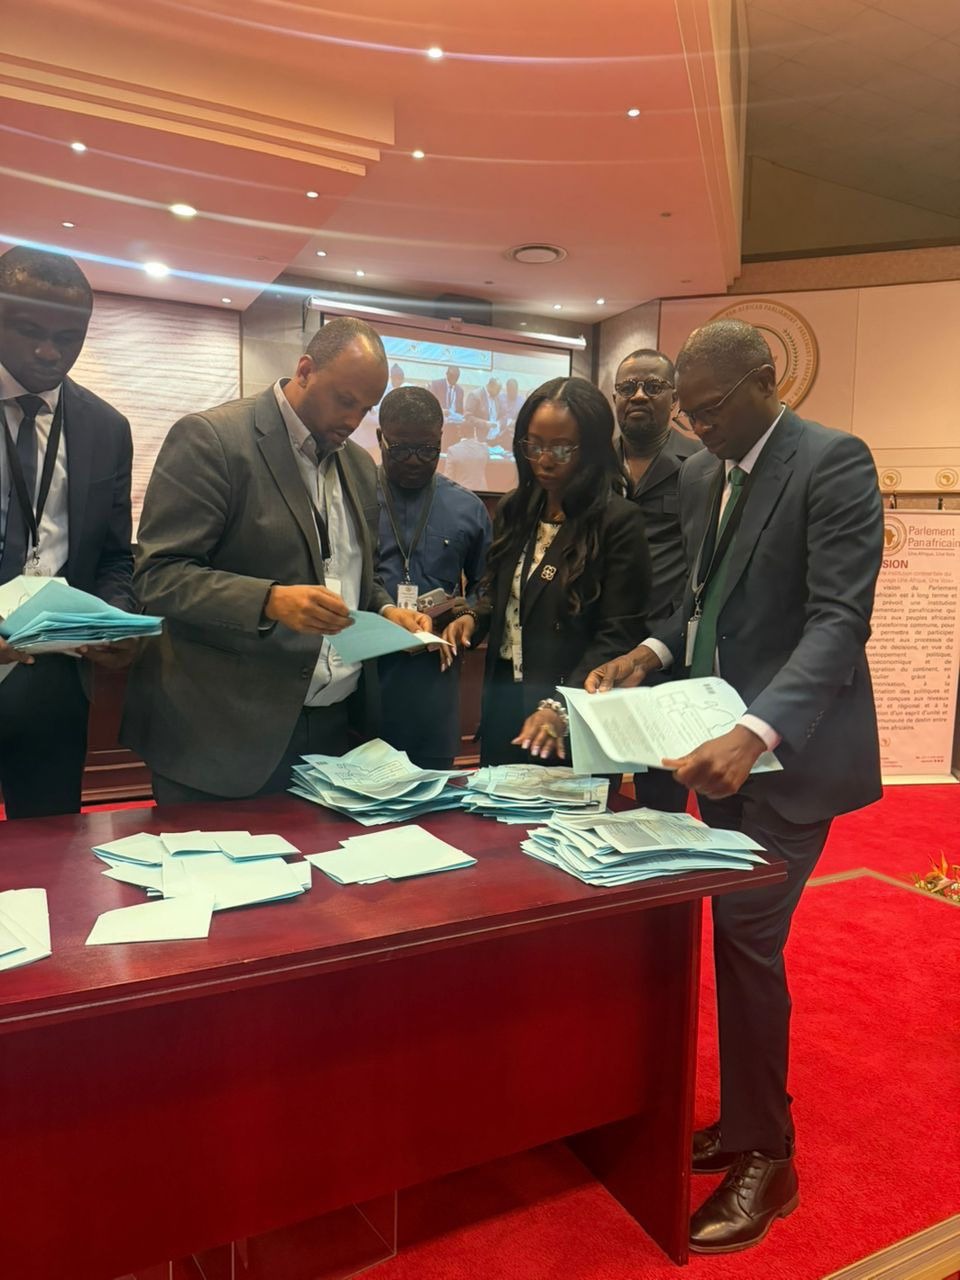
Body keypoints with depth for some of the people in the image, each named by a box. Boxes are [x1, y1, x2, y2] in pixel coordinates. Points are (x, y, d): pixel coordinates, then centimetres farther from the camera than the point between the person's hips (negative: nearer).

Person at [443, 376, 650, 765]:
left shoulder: (618, 522, -13)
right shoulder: (516, 510, 7)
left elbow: (617, 636, -16)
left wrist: (560, 706, -27)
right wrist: (473, 618, -4)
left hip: (574, 717, -5)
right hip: (504, 695, 6)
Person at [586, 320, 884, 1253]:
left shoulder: (834, 463, -13)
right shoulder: (697, 476, 10)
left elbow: (839, 619, -22)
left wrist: (757, 734, -35)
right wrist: (654, 650, -3)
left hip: (789, 748, -7)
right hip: (721, 741, 7)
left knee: (747, 941, -2)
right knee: (738, 939, 14)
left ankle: (766, 1159, 19)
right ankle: (748, 1122, 33)